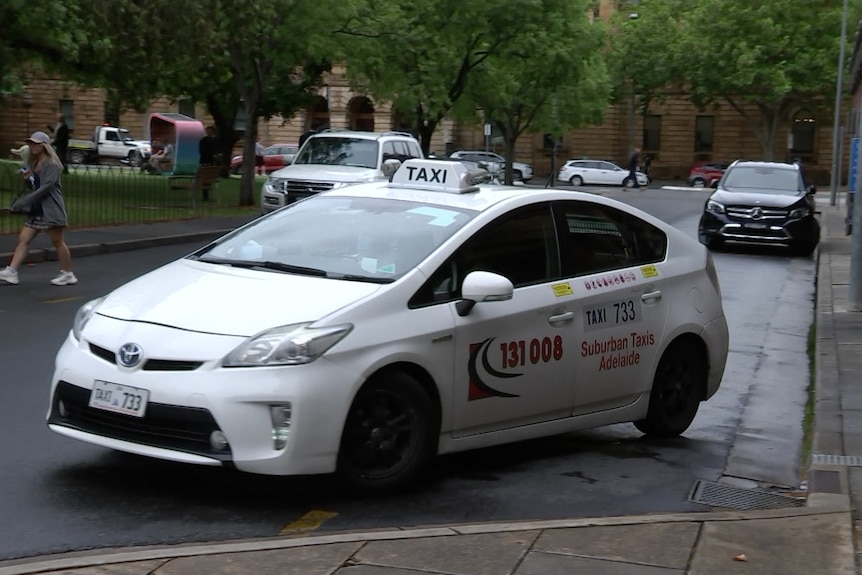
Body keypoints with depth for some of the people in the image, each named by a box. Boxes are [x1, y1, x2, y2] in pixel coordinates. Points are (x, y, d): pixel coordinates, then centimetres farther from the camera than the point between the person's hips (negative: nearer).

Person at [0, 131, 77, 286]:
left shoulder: (51, 164, -13)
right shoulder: (35, 164, 15)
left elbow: (47, 186, -23)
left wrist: (25, 201, -25)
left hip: (51, 210, -9)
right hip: (36, 210, 9)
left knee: (58, 242, 1)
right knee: (23, 239, 2)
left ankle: (68, 274, 12)